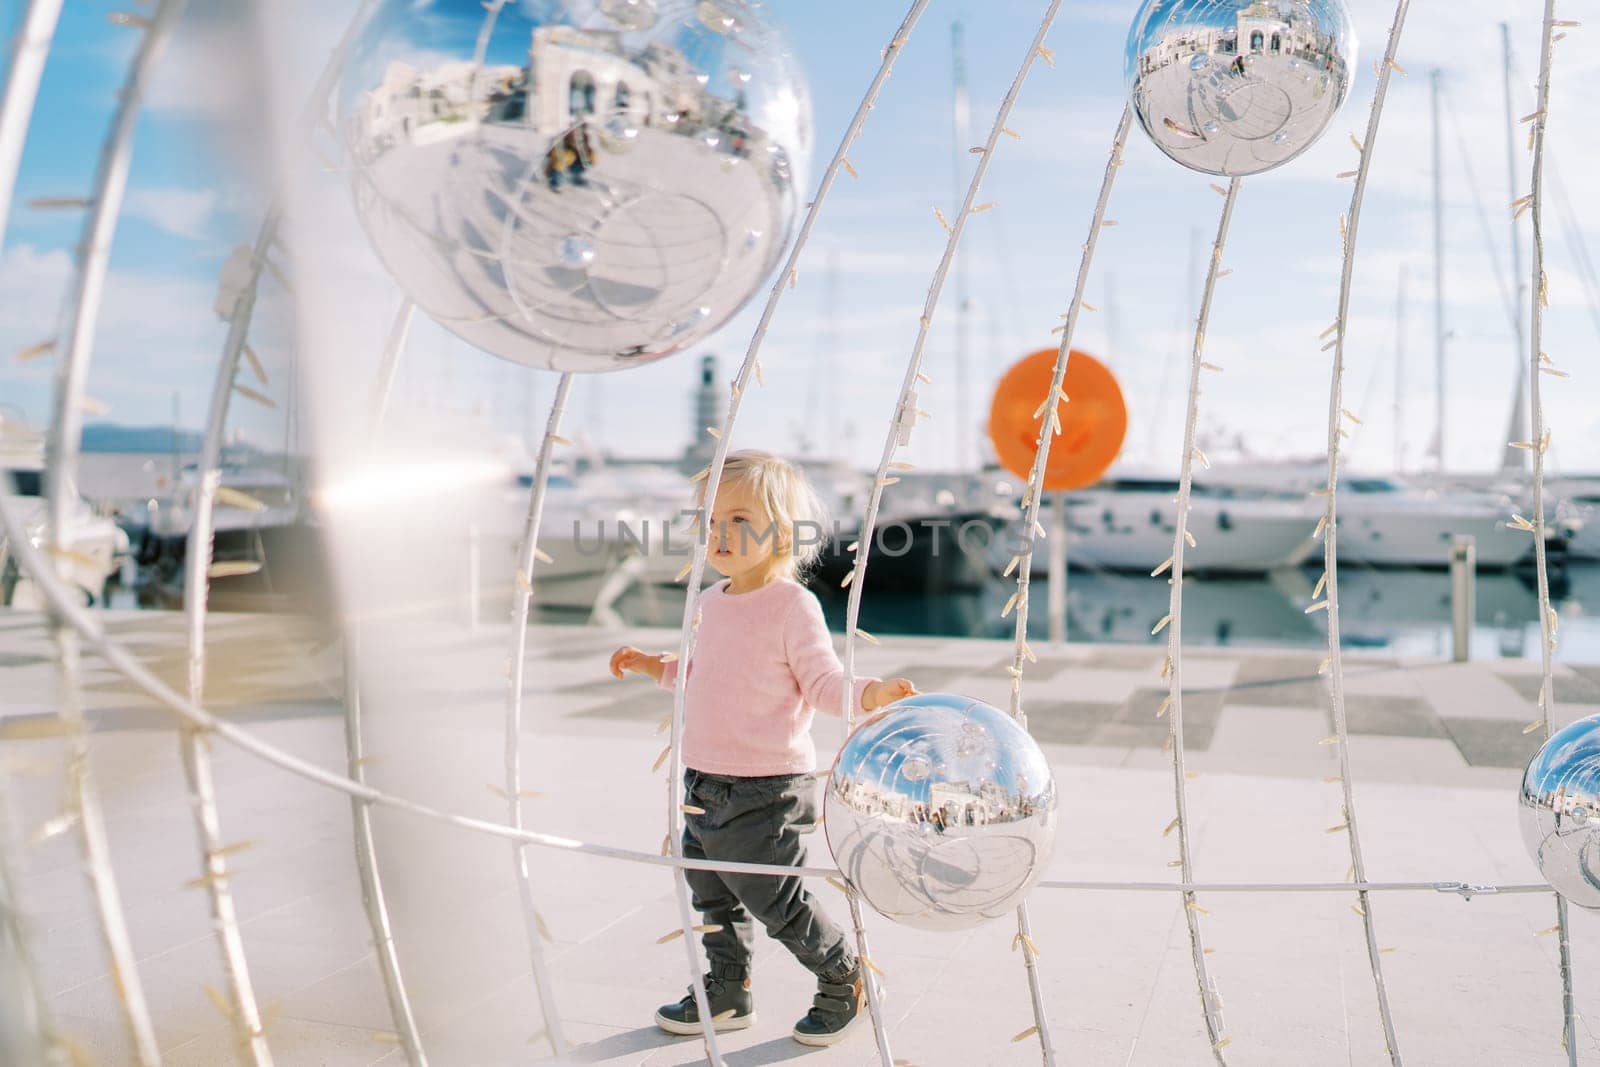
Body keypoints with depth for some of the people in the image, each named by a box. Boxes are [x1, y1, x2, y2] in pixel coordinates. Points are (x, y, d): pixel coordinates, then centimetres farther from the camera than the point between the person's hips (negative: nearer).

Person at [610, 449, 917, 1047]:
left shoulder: (793, 605, -14)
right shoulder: (711, 603, 9)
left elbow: (824, 684, -15)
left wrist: (873, 694, -32)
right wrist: (652, 667, 18)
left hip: (766, 790, -8)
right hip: (703, 785, 8)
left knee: (776, 900, 2)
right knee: (712, 896, 18)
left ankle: (845, 979, 25)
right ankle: (727, 994, 36)